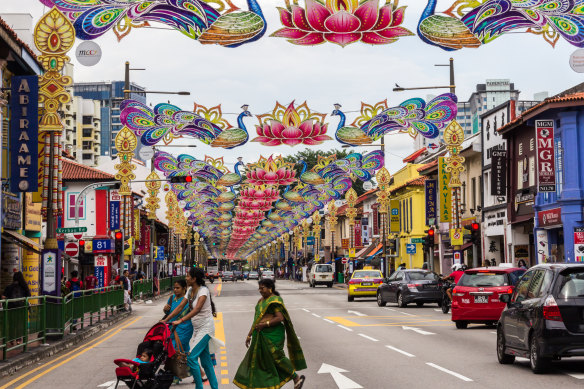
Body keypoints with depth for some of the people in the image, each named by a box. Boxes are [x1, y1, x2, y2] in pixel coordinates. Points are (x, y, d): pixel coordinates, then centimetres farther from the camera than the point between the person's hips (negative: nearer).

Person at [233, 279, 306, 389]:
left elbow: (280, 318, -18)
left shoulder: (275, 301, -10)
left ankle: (296, 378, 11)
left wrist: (265, 324, -22)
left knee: (277, 357, -5)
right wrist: (249, 335, 18)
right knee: (257, 359, 6)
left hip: (273, 335, -8)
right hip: (261, 335, 8)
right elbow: (257, 320, 19)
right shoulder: (261, 301, 15)